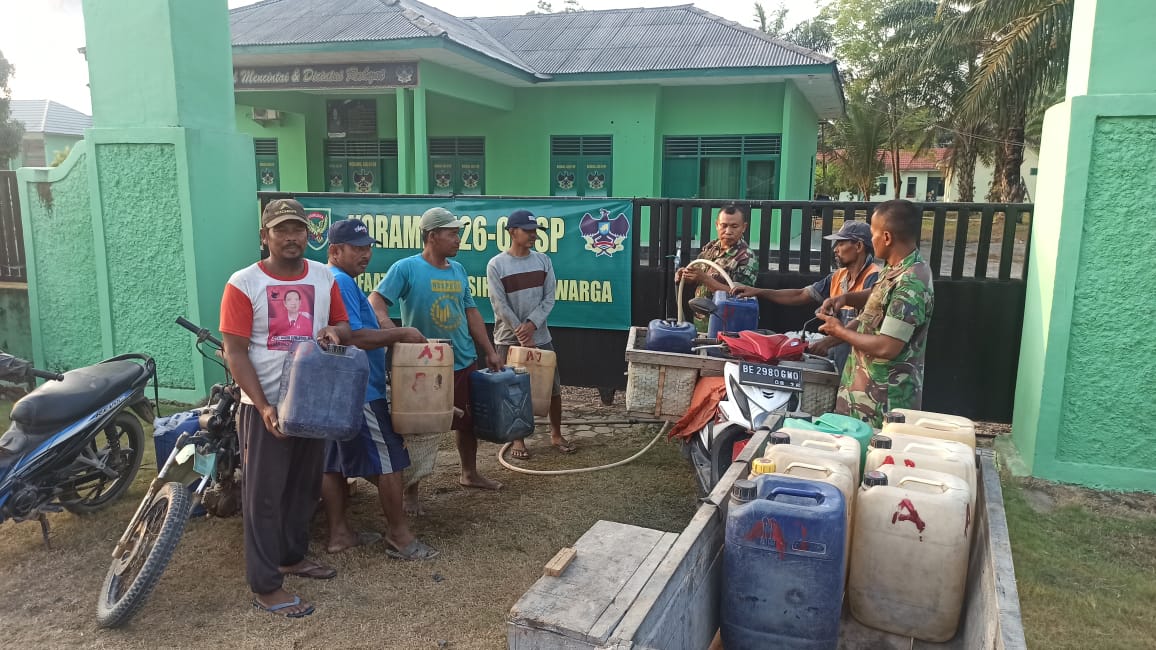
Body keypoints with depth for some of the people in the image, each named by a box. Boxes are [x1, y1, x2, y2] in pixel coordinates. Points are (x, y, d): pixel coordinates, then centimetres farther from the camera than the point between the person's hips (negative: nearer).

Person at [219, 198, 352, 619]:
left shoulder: (324, 277, 4)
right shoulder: (243, 283, -10)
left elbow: (343, 324, 14)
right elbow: (234, 353, -12)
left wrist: (334, 331, -12)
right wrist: (264, 407, -20)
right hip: (265, 406, -5)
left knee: (306, 487, 18)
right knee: (264, 495, 2)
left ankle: (293, 555, 38)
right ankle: (265, 586, 12)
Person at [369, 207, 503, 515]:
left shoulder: (458, 270, 8)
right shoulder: (406, 268, -12)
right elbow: (376, 301, -18)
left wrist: (490, 351, 13)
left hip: (464, 362, 6)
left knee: (468, 421, 18)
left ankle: (470, 473, 39)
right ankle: (411, 490, 20)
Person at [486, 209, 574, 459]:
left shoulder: (543, 261, 3)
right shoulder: (496, 265, -9)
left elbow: (549, 298, -1)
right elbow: (501, 306, -12)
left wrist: (531, 324, -15)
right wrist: (522, 335, -15)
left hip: (540, 336, 3)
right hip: (509, 338, -3)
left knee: (553, 386, 7)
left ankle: (556, 434, 24)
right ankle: (518, 439, 19)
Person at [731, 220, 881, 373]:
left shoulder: (873, 278, -12)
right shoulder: (838, 276, 14)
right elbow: (801, 295, 18)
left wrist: (828, 341, -31)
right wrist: (758, 292, 12)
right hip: (837, 347, 7)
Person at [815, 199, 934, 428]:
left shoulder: (910, 284, -26)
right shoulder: (897, 268, 5)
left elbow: (886, 347, -28)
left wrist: (840, 331, -14)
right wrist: (846, 298, 6)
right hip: (873, 386, 10)